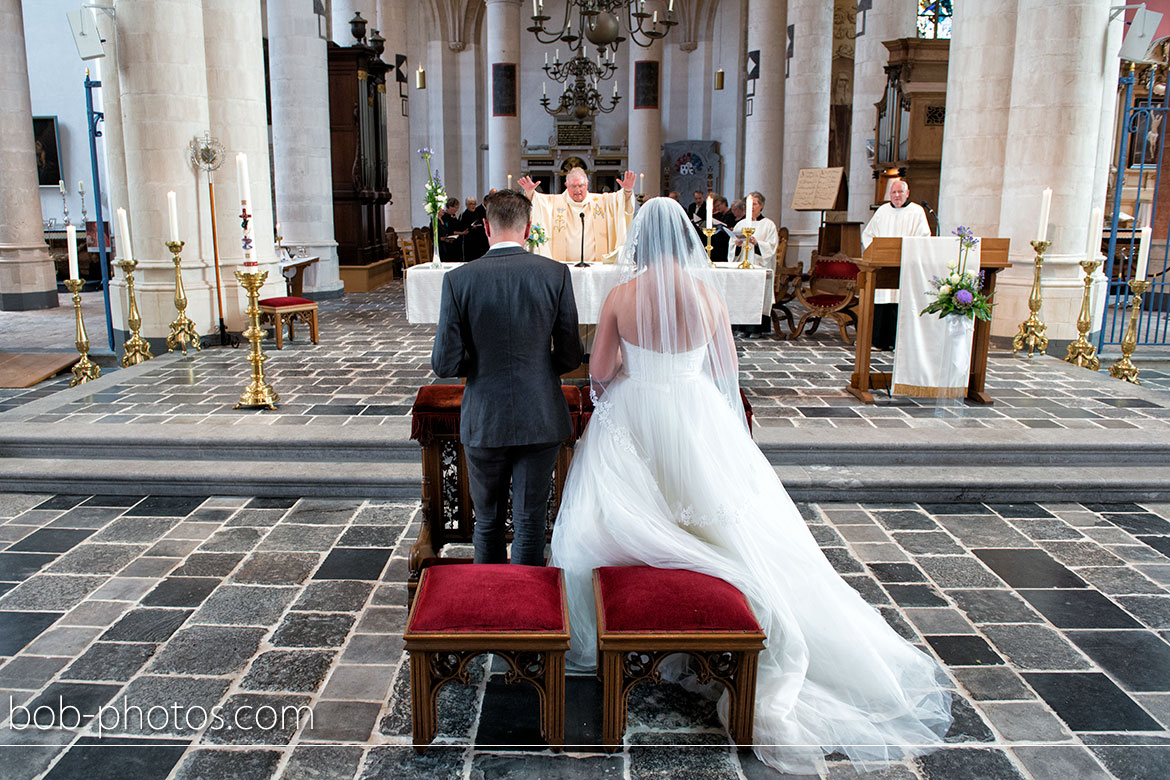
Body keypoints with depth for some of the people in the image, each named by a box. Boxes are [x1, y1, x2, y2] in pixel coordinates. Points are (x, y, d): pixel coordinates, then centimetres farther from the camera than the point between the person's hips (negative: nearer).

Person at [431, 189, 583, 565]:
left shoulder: (458, 279, -9)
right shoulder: (556, 274, -8)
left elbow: (445, 364, -9)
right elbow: (570, 356, -5)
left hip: (484, 421, 1)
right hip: (540, 420, 0)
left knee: (487, 523, 18)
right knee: (530, 525, 11)